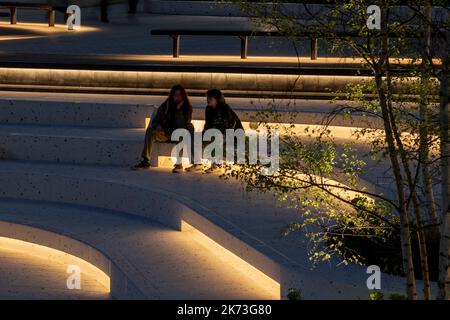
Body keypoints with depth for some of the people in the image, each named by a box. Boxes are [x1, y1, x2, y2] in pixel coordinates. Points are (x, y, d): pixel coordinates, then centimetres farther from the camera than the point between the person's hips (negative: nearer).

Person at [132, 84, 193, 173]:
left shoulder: (187, 108, -4)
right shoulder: (166, 105, 2)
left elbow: (183, 125, -16)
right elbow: (156, 119, 5)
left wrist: (179, 109, -23)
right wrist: (158, 126, -18)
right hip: (166, 133, 3)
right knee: (150, 131, -24)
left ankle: (179, 164, -40)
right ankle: (145, 161, -27)